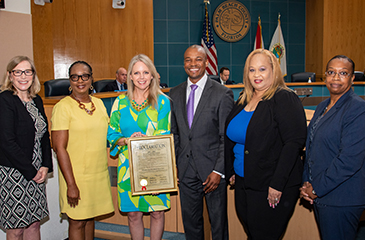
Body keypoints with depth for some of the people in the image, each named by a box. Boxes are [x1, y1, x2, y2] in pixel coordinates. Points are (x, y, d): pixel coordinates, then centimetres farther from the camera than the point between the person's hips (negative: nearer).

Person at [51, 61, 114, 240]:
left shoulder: (98, 103, 8)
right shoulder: (63, 107, -11)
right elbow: (60, 148, -15)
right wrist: (71, 185, -18)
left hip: (99, 173, 5)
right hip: (76, 175, -5)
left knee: (90, 217, 16)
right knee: (77, 222, 5)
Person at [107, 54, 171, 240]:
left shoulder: (162, 101, -2)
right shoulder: (121, 102, 4)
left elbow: (165, 135, -4)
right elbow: (111, 134, 5)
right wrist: (127, 140, -15)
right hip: (129, 167, 1)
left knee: (157, 212, 7)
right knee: (133, 214, 8)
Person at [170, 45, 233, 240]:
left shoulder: (222, 94, -7)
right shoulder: (175, 94, 7)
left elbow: (227, 138, -8)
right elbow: (174, 132, 12)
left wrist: (218, 171, -14)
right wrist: (174, 164, 4)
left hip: (212, 169, -4)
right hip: (185, 170, 4)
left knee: (218, 221, 10)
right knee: (190, 220, 15)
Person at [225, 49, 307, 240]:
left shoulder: (285, 99, -12)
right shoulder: (243, 100, 10)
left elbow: (294, 142, -21)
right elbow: (231, 138, 18)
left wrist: (277, 184, -23)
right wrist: (231, 172, 13)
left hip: (272, 188, -7)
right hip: (242, 183, 7)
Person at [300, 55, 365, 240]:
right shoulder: (322, 107, 11)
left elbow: (350, 159, -22)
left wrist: (317, 188, -16)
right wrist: (306, 183, 3)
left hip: (341, 201, -8)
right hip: (319, 196, 8)